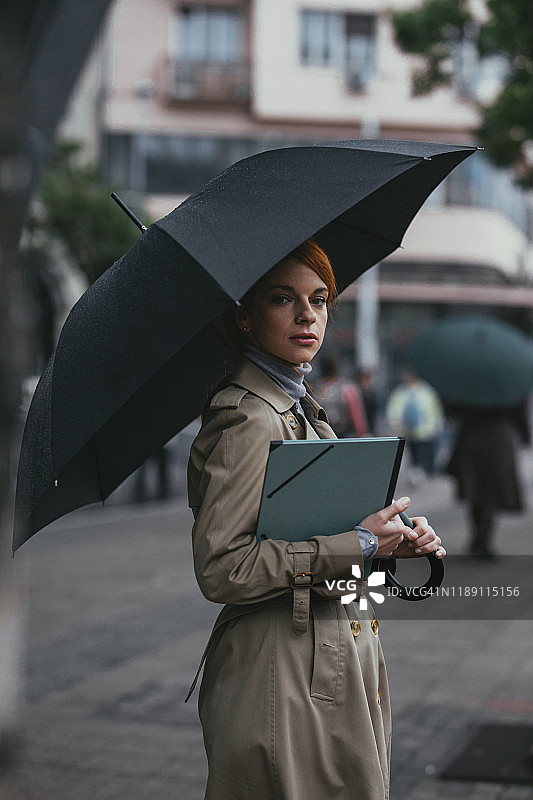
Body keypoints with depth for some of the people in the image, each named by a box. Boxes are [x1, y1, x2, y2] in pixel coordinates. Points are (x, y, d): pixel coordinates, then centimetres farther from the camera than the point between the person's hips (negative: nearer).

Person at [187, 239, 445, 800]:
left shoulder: (299, 407, 14)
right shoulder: (246, 418, -16)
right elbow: (221, 570, -23)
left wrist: (398, 540, 1)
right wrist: (360, 543, -19)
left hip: (338, 663, 9)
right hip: (284, 676, -9)